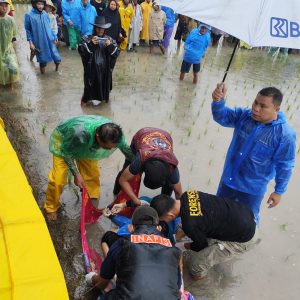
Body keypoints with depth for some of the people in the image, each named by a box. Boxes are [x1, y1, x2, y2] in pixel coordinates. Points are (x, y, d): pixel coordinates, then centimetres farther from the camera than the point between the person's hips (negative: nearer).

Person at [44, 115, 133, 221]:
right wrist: (76, 174, -26)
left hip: (86, 146, 4)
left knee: (93, 174, 3)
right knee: (58, 179, -7)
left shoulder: (114, 133, -33)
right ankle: (51, 208, 20)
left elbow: (126, 149, -10)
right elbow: (66, 152, -26)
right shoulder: (80, 134, -48)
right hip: (63, 139, -4)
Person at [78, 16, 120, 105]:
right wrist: (91, 44, -24)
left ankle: (105, 97, 41)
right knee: (90, 85, 6)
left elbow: (116, 53, -2)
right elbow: (81, 50, -12)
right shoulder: (88, 39, -2)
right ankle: (85, 99, 30)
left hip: (105, 69, 2)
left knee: (105, 84, 15)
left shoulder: (109, 39, 4)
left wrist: (110, 46, -20)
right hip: (92, 69, -2)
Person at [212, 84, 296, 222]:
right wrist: (218, 101, -43)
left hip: (252, 188, -4)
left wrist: (279, 191, -6)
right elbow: (222, 117, -22)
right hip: (229, 178, 4)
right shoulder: (244, 115, -12)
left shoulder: (285, 135, -23)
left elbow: (285, 166, -15)